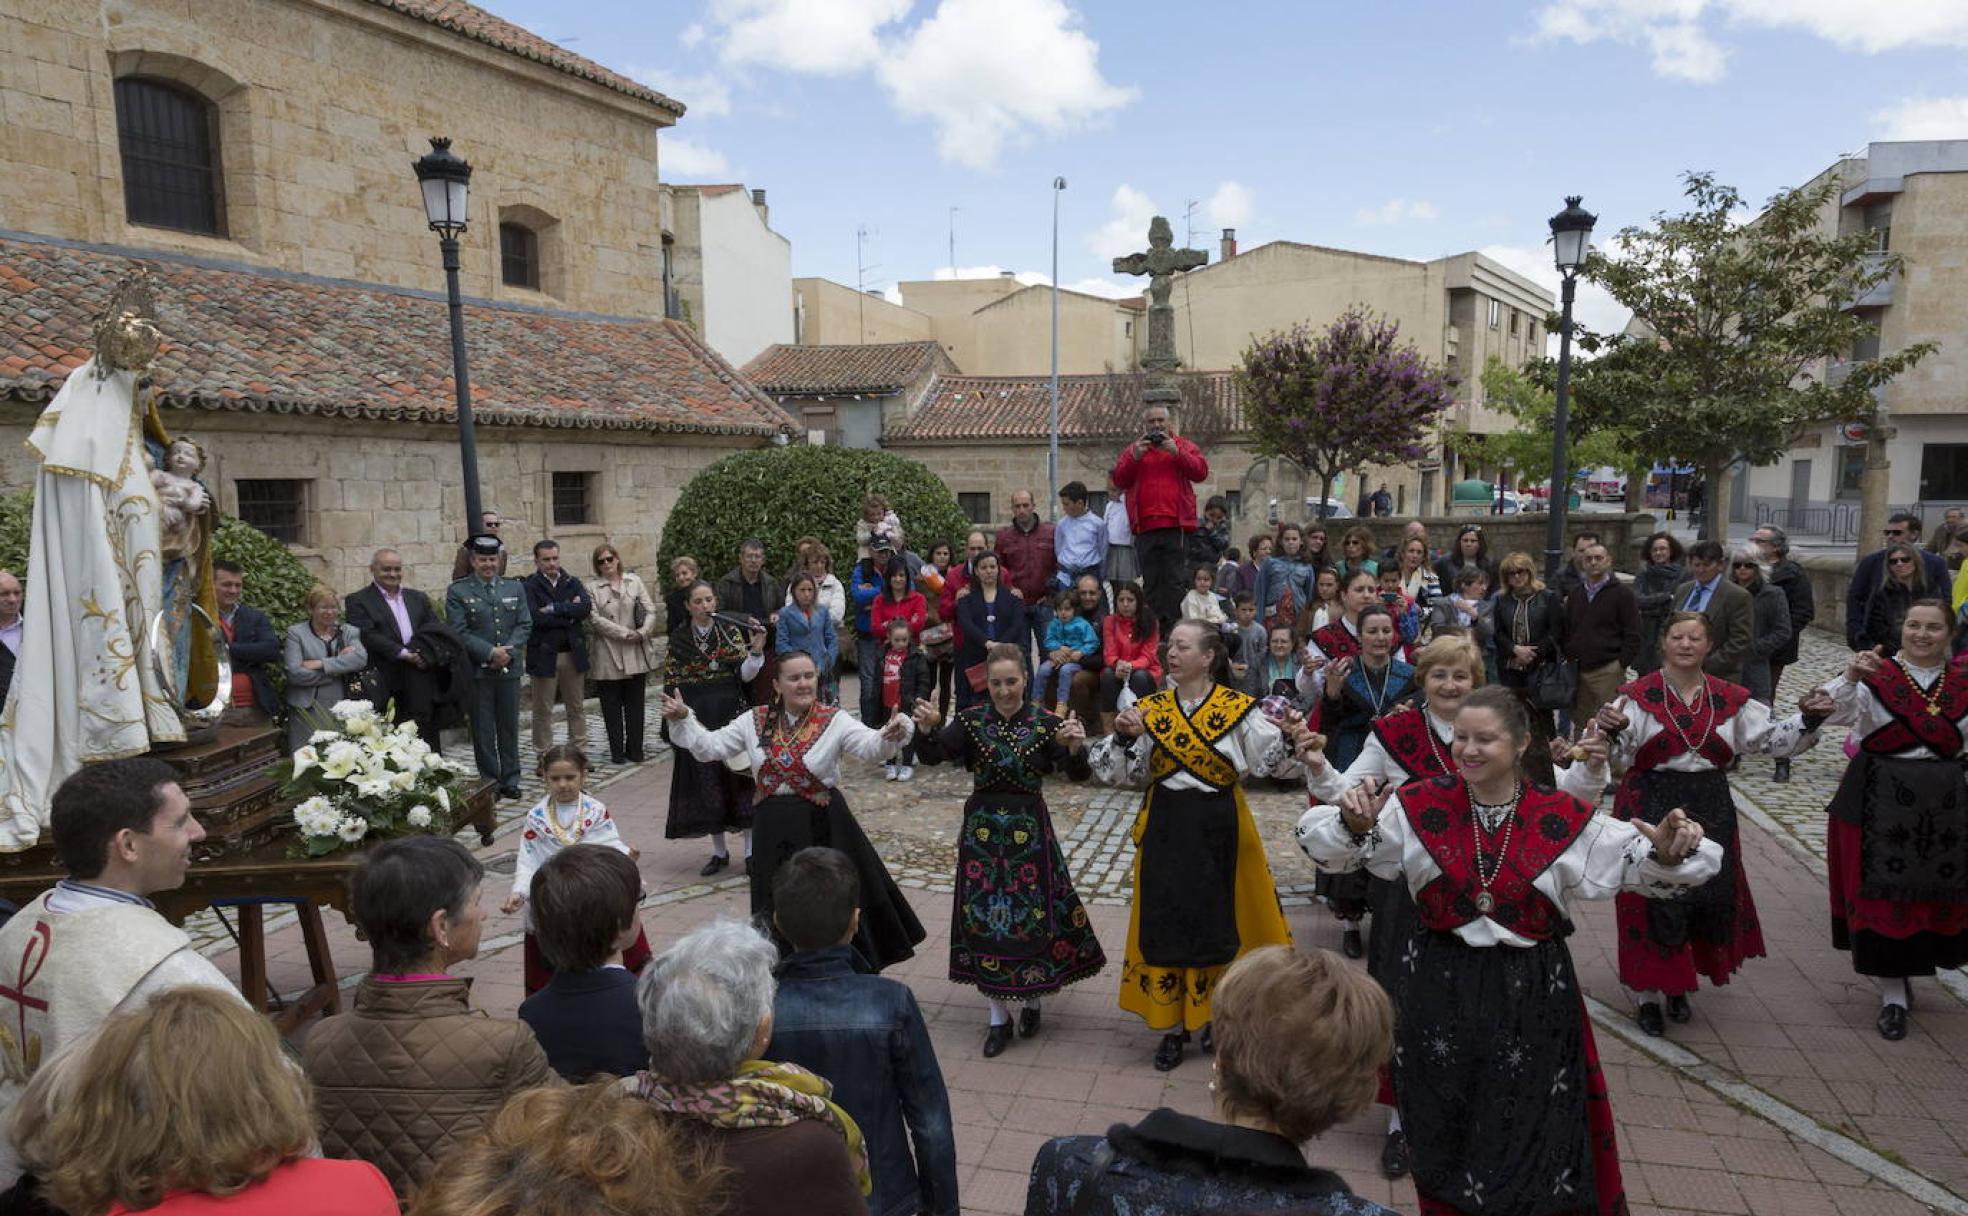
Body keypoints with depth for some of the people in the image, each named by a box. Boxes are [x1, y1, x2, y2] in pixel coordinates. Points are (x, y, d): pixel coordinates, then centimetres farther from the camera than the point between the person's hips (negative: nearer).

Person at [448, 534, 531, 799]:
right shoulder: (458, 591, -1)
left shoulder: (515, 587, 10)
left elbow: (524, 625, 5)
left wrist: (509, 651, -11)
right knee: (483, 730, 3)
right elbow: (459, 632, -8)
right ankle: (490, 782, 12)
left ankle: (510, 780, 18)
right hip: (477, 670, -3)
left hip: (509, 668, 3)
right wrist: (490, 652, -16)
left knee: (509, 727, 9)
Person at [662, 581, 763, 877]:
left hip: (731, 716, 0)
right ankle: (719, 851, 18)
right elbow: (671, 683, 3)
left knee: (740, 780, 1)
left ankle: (751, 851, 8)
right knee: (706, 785, 5)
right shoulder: (678, 639, 2)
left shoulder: (731, 632, 1)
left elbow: (744, 675, -5)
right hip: (696, 719, 1)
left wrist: (755, 652, -22)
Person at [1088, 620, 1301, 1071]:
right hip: (1166, 828, 2)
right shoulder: (1151, 709, 1)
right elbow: (1120, 774, 0)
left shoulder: (1238, 709, -5)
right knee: (1166, 923, 6)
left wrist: (1289, 737, -30)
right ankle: (1172, 1026, 21)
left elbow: (1275, 763, -11)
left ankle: (1214, 1017, 30)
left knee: (1221, 920, 8)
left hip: (1220, 828, -2)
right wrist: (1123, 738, -17)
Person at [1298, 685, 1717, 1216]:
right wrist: (1354, 825, -28)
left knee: (1532, 1129, 11)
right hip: (1440, 988, 1)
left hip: (1530, 993, 0)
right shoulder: (1419, 806, -7)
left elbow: (1645, 865, -3)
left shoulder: (1564, 818, -7)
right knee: (1445, 1130, 16)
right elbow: (1326, 847, -7)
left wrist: (1669, 853, -25)